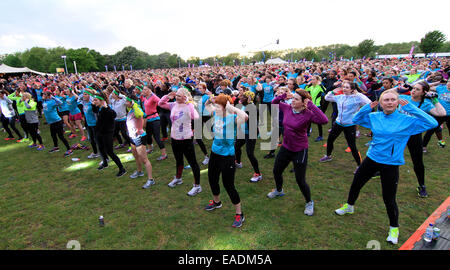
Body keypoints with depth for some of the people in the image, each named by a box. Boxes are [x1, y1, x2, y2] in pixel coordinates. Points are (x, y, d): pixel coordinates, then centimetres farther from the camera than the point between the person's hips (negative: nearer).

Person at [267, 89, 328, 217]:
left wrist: (311, 105, -34)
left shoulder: (308, 114, -21)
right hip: (285, 147, 6)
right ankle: (279, 190, 53)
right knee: (276, 171, 21)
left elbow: (324, 120, -39)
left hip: (299, 150, -6)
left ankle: (309, 203, 32)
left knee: (300, 180, 3)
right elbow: (274, 103, 11)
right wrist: (283, 95, -7)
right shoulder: (287, 108, -5)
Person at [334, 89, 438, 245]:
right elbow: (356, 120, 10)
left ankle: (394, 227, 31)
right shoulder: (374, 117, -1)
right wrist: (368, 108, -5)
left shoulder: (407, 120, -10)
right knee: (356, 184, 17)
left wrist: (410, 108, -18)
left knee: (389, 199, 4)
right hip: (371, 159, 4)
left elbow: (432, 123, -17)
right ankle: (349, 207, 46)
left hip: (391, 165, -3)